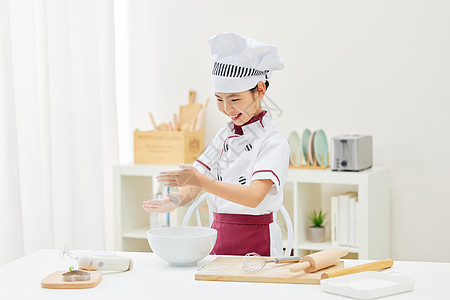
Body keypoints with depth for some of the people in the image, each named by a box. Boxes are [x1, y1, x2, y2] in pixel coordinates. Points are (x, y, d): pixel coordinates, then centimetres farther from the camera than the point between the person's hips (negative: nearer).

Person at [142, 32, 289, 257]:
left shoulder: (273, 142, -7)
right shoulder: (224, 136, 13)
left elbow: (254, 196, -23)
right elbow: (193, 187, 9)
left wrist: (202, 181, -33)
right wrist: (176, 200, -13)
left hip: (257, 247, -5)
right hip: (219, 242, 5)